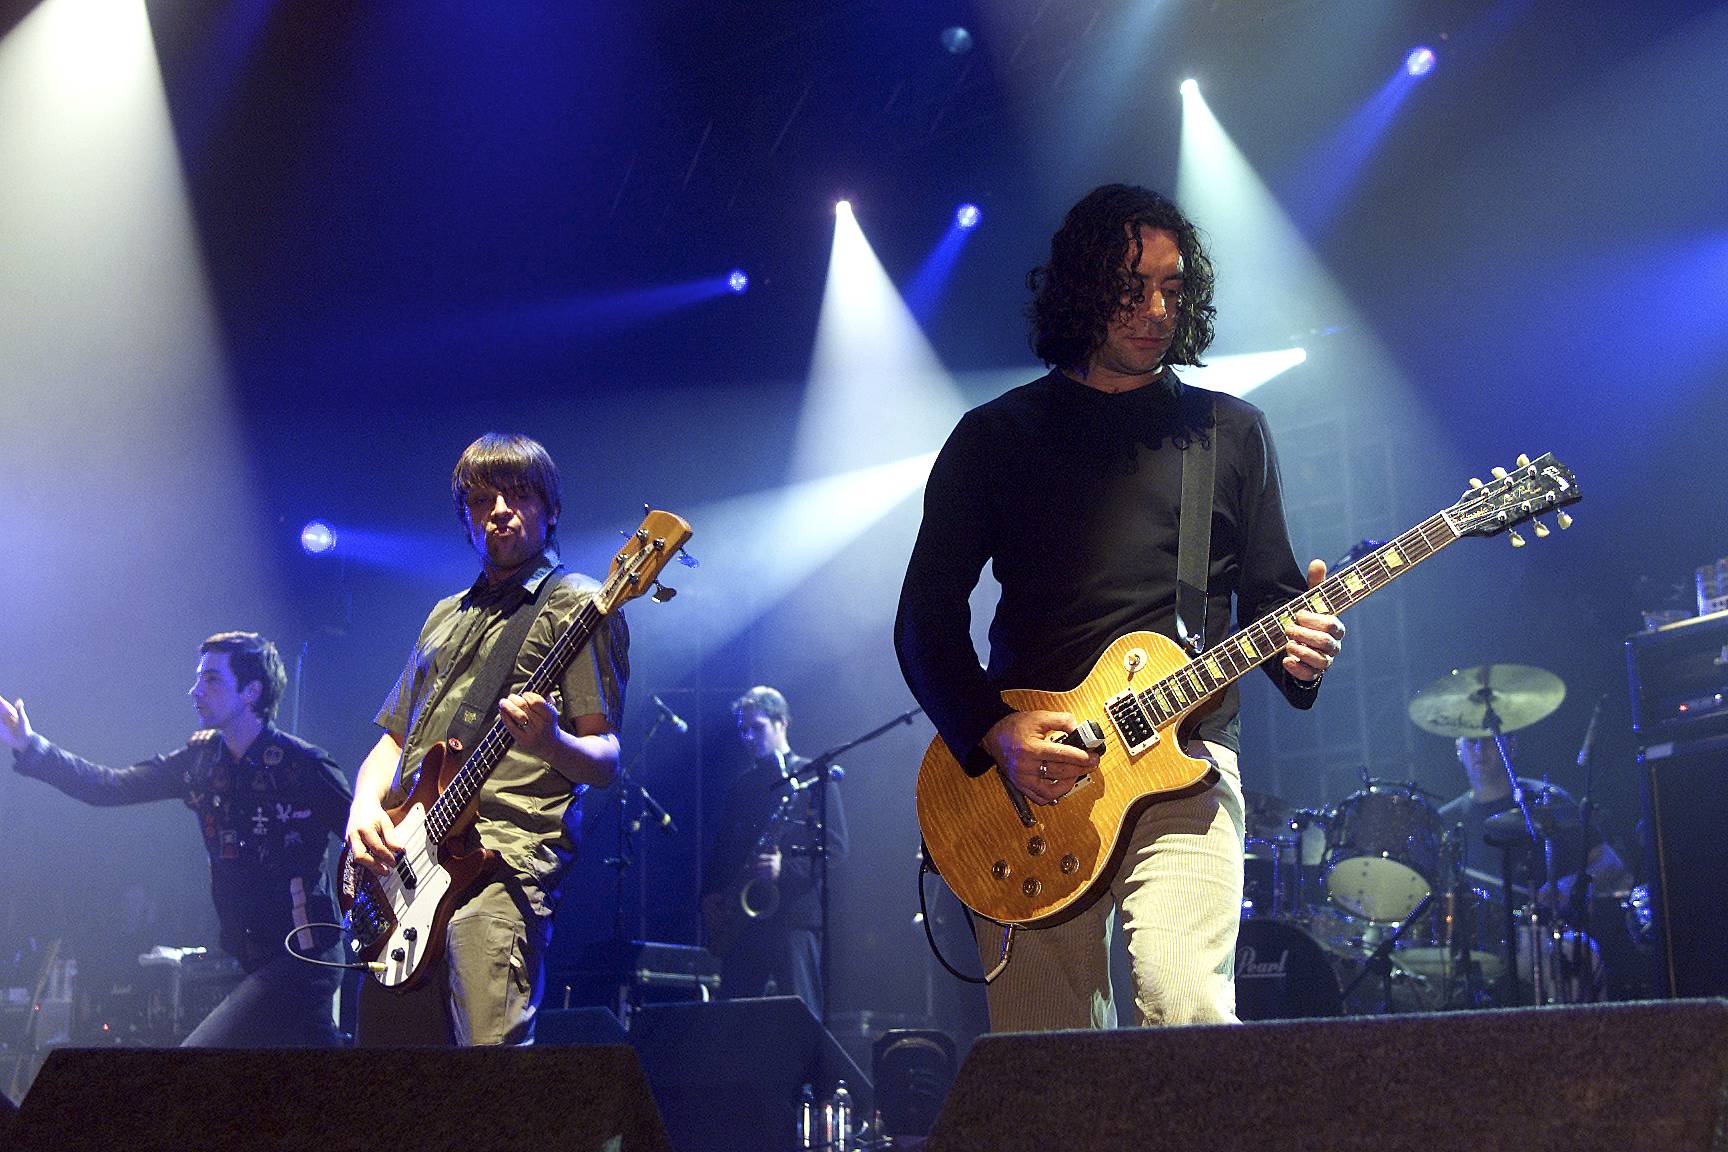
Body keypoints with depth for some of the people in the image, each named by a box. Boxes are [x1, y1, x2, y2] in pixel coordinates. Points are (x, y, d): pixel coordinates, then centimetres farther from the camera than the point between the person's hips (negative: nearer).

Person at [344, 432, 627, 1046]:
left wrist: (550, 742, -26)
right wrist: (365, 806, 5)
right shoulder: (445, 616, 25)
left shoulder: (577, 604, 3)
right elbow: (392, 741, 26)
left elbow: (604, 760, -4)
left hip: (501, 861, -7)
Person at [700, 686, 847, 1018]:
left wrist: (786, 869, -19)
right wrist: (710, 898, 5)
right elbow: (722, 849, 21)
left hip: (794, 917, -5)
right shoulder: (739, 787, 19)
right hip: (741, 918, 5)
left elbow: (835, 847, -5)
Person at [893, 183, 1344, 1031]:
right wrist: (995, 732, -8)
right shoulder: (996, 436, 9)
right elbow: (925, 614, 6)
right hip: (1026, 783, 0)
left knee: (1188, 1010, -21)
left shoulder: (1231, 432, 13)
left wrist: (1299, 648, -9)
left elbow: (1268, 591, 14)